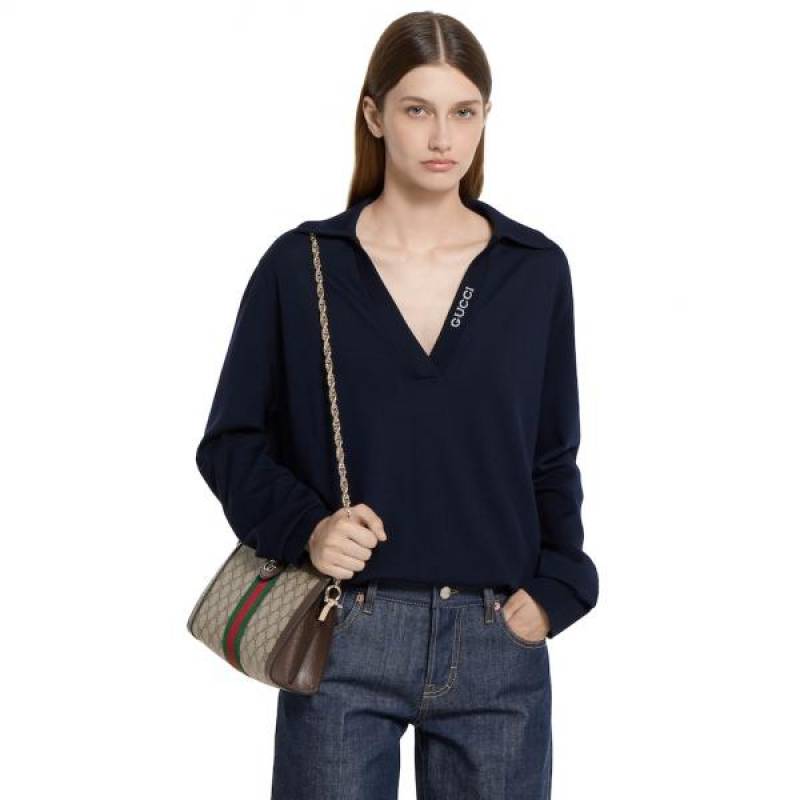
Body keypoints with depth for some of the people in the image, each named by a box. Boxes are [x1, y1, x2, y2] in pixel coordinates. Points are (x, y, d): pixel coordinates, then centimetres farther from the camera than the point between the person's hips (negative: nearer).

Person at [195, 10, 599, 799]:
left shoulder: (536, 270, 4)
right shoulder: (300, 266, -1)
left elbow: (553, 457, 10)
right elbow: (231, 441, 3)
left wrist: (555, 587, -3)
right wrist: (303, 527, -13)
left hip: (498, 644, 2)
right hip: (344, 640, -1)